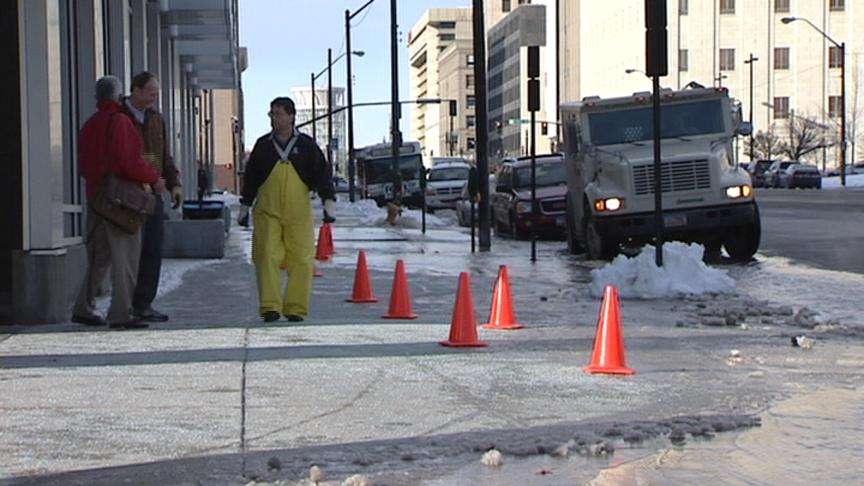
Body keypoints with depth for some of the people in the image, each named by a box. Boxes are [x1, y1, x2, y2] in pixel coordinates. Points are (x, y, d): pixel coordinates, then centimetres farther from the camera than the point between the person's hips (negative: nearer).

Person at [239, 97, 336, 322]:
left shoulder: (306, 145, 6)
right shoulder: (263, 145, 11)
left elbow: (321, 174, 5)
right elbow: (250, 178, 18)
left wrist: (329, 202, -6)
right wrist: (244, 207, 18)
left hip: (299, 213, -1)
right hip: (267, 212, 1)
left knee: (301, 260, -3)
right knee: (267, 257, -10)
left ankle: (296, 307, 5)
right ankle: (269, 306, -8)